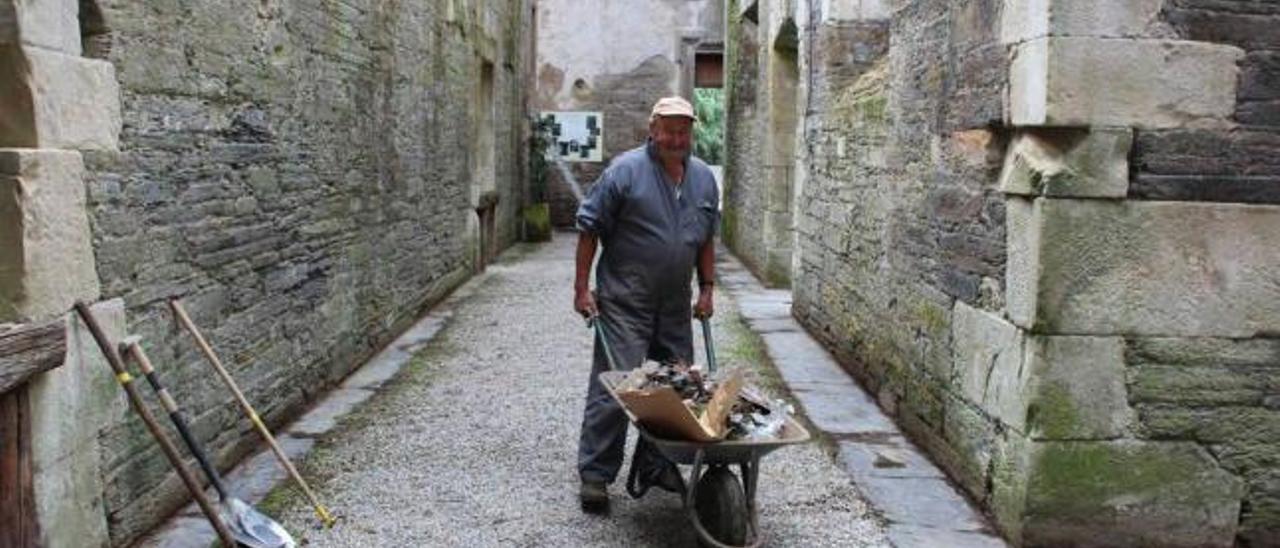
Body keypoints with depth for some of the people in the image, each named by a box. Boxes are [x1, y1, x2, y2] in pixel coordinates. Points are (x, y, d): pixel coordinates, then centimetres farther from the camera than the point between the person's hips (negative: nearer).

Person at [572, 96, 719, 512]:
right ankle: (595, 474, 5)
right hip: (624, 304, -6)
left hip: (676, 306, 6)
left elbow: (706, 239, 19)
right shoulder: (624, 171, -10)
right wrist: (582, 289, -9)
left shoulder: (704, 178, 9)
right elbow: (589, 228, -7)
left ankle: (655, 463, 27)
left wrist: (707, 288, 13)